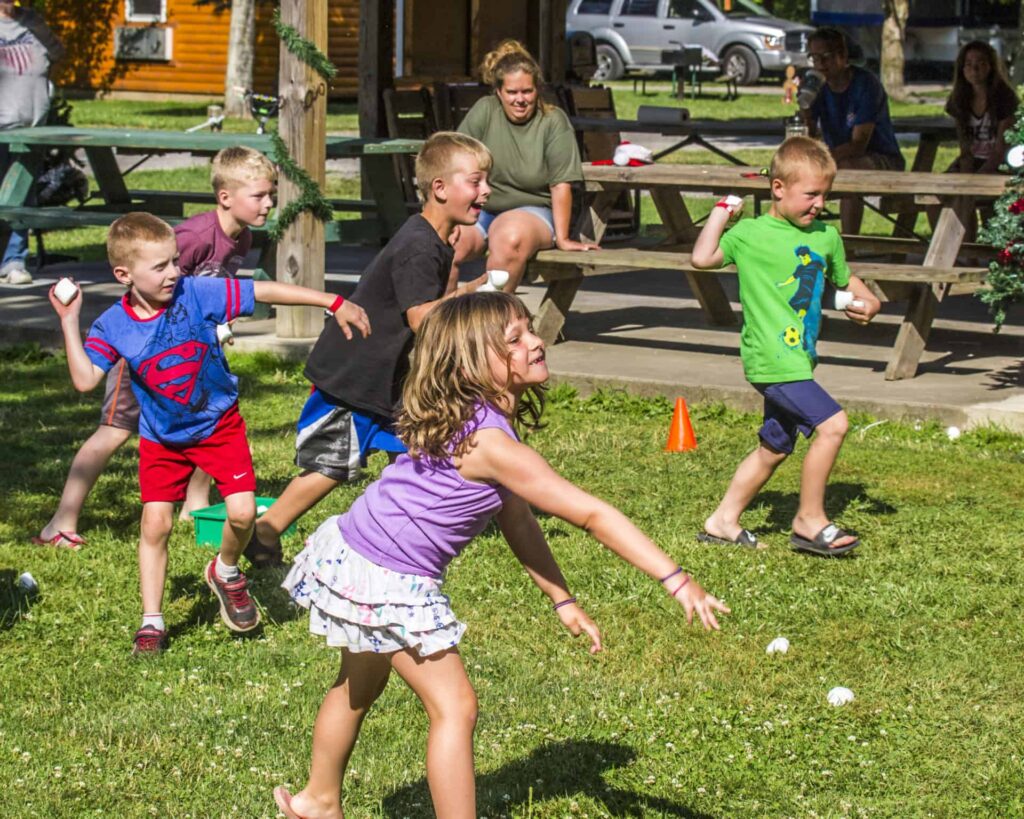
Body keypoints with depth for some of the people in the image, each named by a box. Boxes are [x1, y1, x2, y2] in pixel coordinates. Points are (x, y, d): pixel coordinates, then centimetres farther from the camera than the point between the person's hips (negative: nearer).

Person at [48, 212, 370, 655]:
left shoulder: (198, 294, -19)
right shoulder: (113, 326, -14)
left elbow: (266, 291, -18)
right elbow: (85, 379, -21)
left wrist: (335, 303, -20)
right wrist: (70, 323, -25)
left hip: (219, 424, -1)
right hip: (162, 438, 1)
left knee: (242, 511, -13)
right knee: (155, 524, -2)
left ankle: (226, 573, 21)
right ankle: (152, 622, 13)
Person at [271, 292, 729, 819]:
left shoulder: (478, 420, 3)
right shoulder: (490, 444, -28)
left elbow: (517, 520, 7)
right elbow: (591, 515, -28)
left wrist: (562, 600, 7)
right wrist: (675, 581, -27)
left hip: (353, 555, 10)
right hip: (384, 580, -10)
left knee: (360, 685, 29)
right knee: (454, 706, -5)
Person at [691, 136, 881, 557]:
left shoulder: (826, 237, 12)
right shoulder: (750, 233, -5)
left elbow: (844, 278, 26)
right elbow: (702, 258, -14)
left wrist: (867, 301, 7)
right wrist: (721, 213, -8)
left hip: (798, 361, 8)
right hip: (772, 360, -8)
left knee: (774, 447, 17)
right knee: (832, 423, -19)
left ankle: (722, 521, 30)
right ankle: (810, 520, -8)